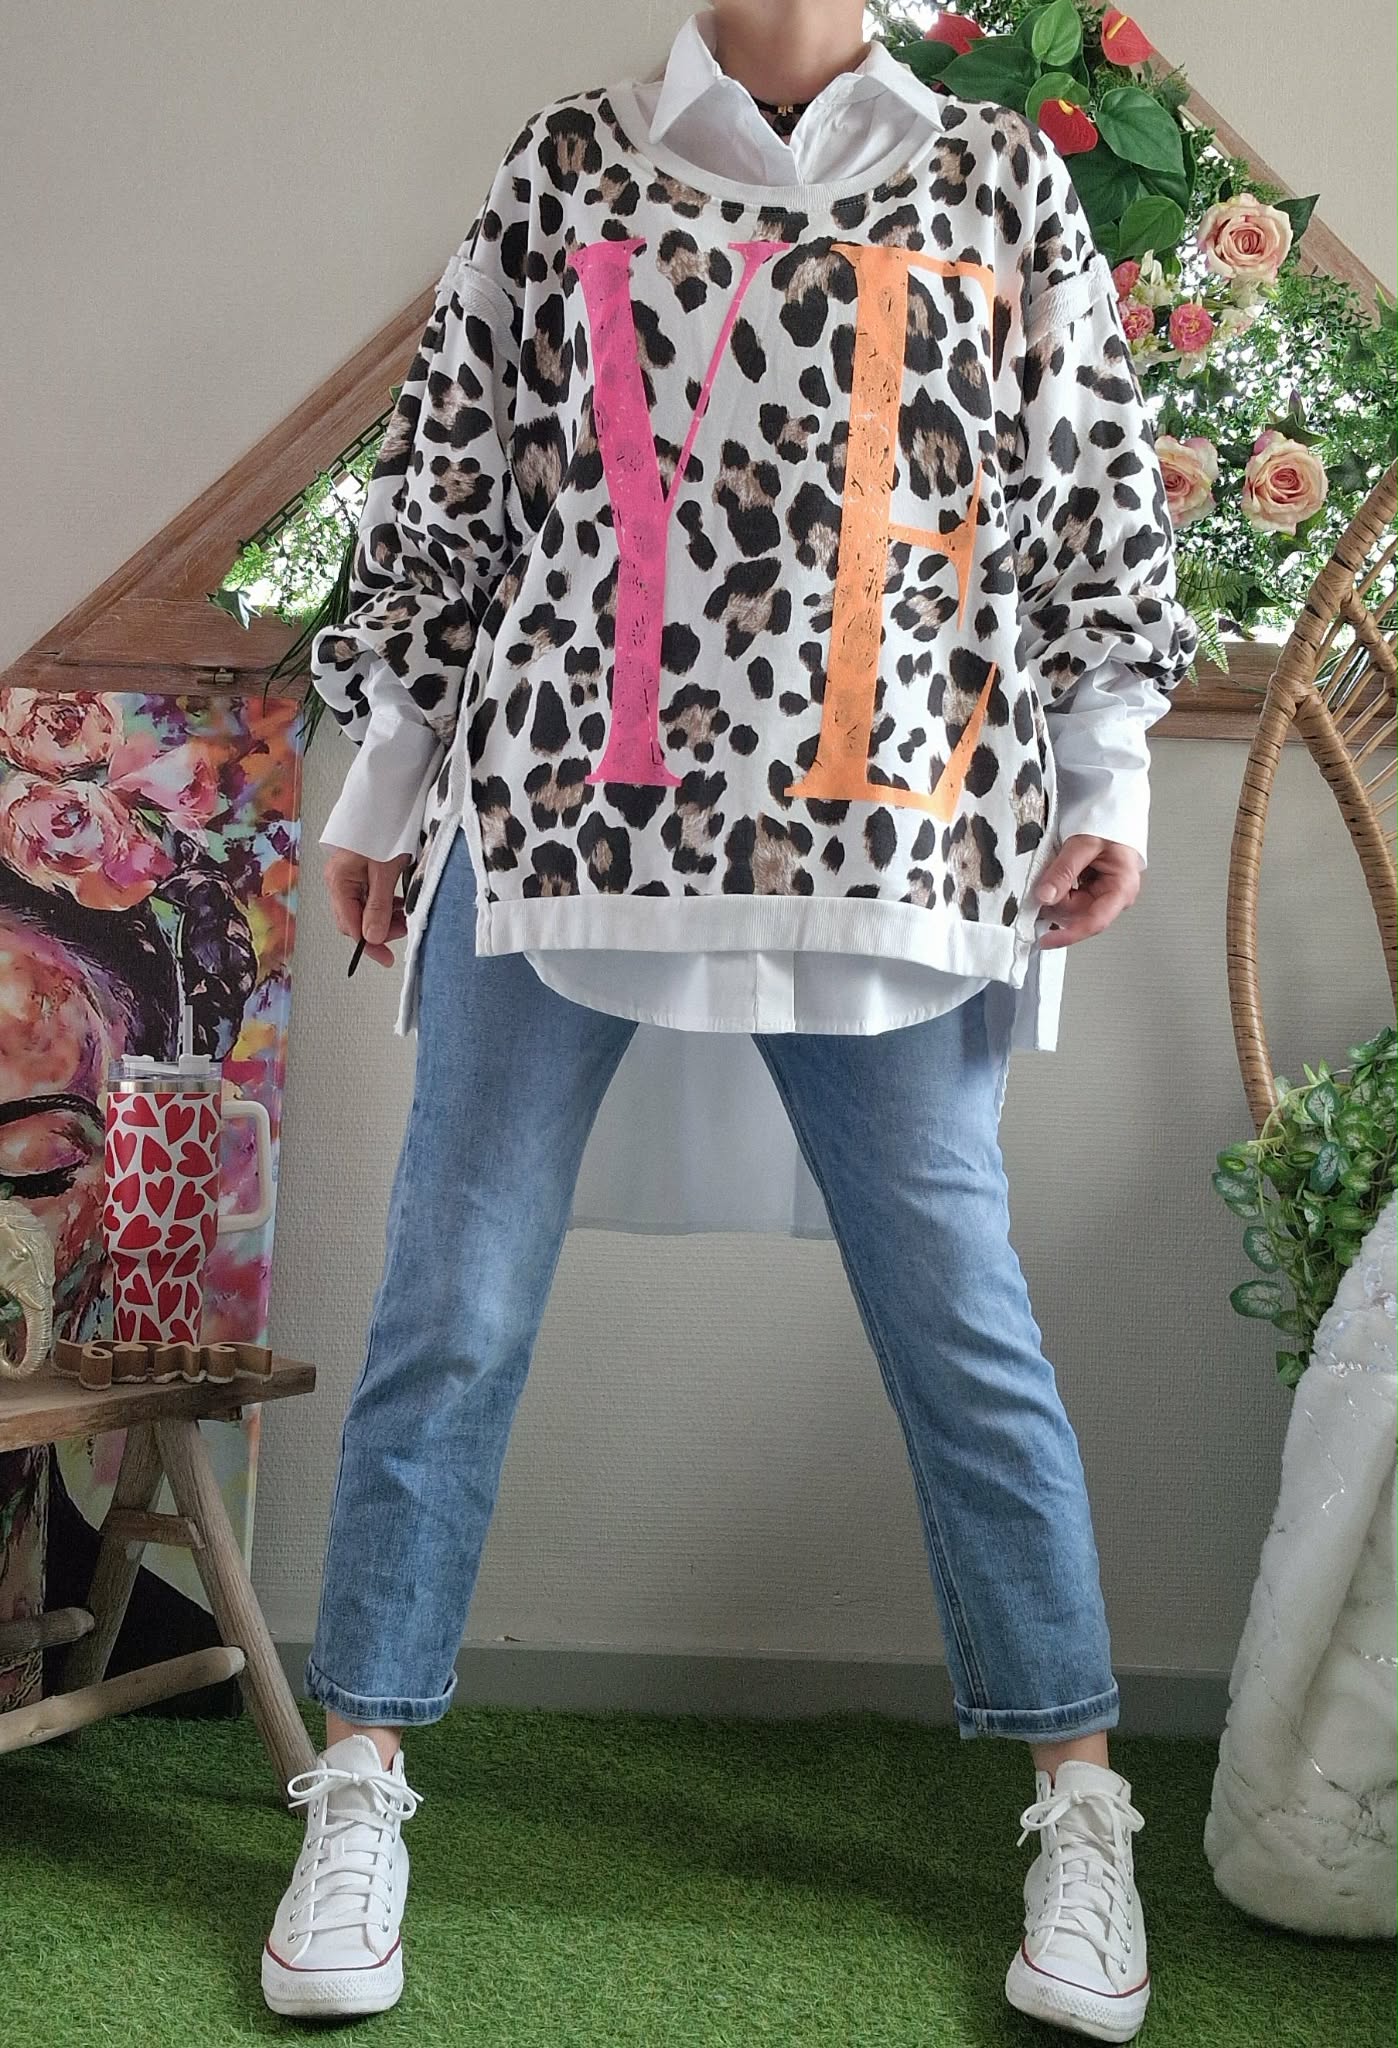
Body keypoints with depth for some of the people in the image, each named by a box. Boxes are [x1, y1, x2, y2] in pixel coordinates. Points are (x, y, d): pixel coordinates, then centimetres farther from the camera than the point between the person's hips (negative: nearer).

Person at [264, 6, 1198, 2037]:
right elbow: (444, 480, 12)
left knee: (962, 1315, 2)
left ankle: (1082, 1804, 15)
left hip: (886, 837, 0)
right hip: (556, 807, 1)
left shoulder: (1001, 174, 13)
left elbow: (1094, 486, 11)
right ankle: (362, 1785, 15)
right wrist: (386, 781, 10)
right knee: (451, 1307, 1)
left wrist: (1104, 769, 3)